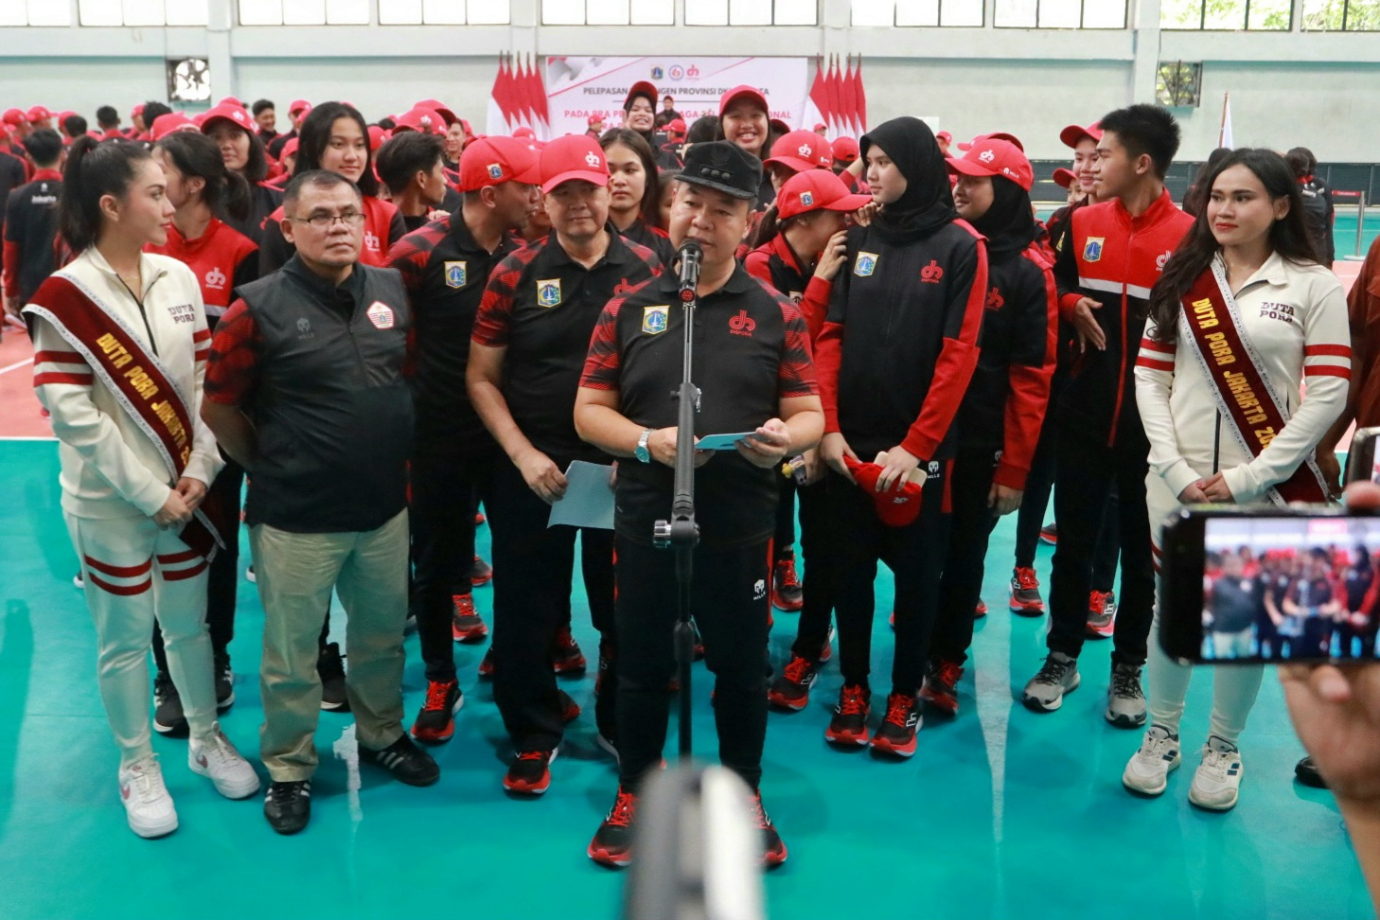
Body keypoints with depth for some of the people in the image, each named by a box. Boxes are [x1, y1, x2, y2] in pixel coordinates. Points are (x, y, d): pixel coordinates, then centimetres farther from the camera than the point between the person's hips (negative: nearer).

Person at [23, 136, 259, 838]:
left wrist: (198, 470, -7)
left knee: (189, 623, 16)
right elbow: (73, 415, -15)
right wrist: (151, 494, -15)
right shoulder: (65, 296, -12)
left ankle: (206, 739, 35)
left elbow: (204, 383, 4)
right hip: (110, 501, -4)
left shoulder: (178, 277, 2)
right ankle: (138, 767, 27)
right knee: (126, 638, 10)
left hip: (184, 489, 4)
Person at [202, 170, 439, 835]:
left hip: (385, 507, 5)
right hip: (296, 519, -4)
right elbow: (219, 406, -6)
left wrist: (391, 451, 11)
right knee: (292, 648, 9)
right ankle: (288, 767, 27)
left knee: (383, 632, 19)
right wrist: (269, 467, 1)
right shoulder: (259, 307, -13)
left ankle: (381, 733, 41)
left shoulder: (391, 291, 1)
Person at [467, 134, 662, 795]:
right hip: (531, 469, 0)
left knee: (625, 605, 12)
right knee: (526, 609, 8)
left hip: (625, 468, 1)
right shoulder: (515, 274, -1)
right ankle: (535, 733, 27)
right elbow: (482, 377, 1)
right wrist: (523, 454, -10)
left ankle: (624, 726, 32)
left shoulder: (646, 270, 0)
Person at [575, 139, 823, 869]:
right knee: (642, 666, 13)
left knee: (742, 667, 13)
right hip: (645, 522, 1)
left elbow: (809, 413, 2)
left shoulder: (775, 313, 1)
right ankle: (634, 794, 32)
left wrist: (786, 437, -21)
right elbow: (589, 411, 2)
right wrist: (646, 441, -16)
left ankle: (744, 795, 33)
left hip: (739, 526, 0)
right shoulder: (628, 308, 3)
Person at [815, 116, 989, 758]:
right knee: (852, 565, 10)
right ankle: (853, 686, 25)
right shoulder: (858, 240, 6)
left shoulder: (960, 246, -5)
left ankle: (905, 694, 23)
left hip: (921, 445, -3)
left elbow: (958, 354, -10)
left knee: (917, 570, 8)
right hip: (852, 440, 3)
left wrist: (915, 446, -14)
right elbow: (831, 335, 2)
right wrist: (829, 427, -8)